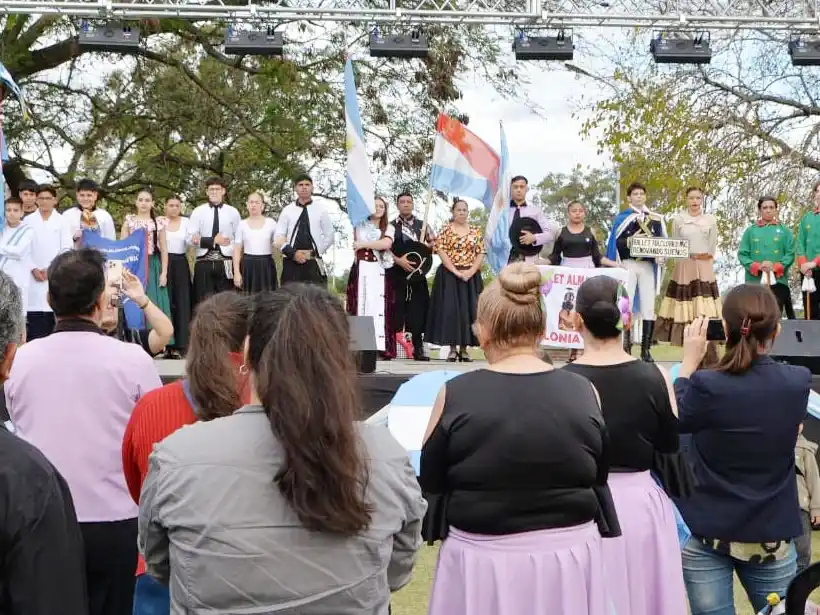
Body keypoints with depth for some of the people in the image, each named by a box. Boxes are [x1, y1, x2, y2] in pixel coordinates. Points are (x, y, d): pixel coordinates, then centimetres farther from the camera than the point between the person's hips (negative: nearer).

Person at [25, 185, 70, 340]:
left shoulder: (62, 220, 4)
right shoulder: (28, 220, 6)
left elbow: (67, 248, 0)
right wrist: (33, 269, -6)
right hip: (34, 277, 1)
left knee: (54, 317, -4)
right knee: (34, 321, -2)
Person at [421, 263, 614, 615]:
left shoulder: (456, 395, -13)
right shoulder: (583, 392, -8)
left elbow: (430, 483, -2)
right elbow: (599, 477, 6)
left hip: (484, 559, -2)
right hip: (571, 554, 2)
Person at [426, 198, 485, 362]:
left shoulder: (475, 231, 8)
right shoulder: (446, 230, 1)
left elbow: (481, 253, 4)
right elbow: (441, 251, -7)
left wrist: (471, 271, -10)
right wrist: (456, 271, -15)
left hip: (471, 276, 2)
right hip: (449, 275, -2)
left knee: (468, 310, 0)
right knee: (450, 309, -6)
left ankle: (464, 349, 6)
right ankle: (453, 348, 1)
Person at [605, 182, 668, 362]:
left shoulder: (656, 218, 12)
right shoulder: (622, 218, 6)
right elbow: (615, 242, 0)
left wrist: (661, 257, -7)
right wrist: (630, 241, -17)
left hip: (648, 266, 2)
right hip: (628, 265, -2)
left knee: (648, 307, -2)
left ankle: (646, 349, 2)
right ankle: (625, 347, -1)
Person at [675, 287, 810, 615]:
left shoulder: (706, 386, -20)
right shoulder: (798, 382, -11)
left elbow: (676, 419, 2)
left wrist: (689, 360, 6)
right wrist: (761, 348, 9)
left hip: (707, 533, -2)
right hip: (773, 535, 2)